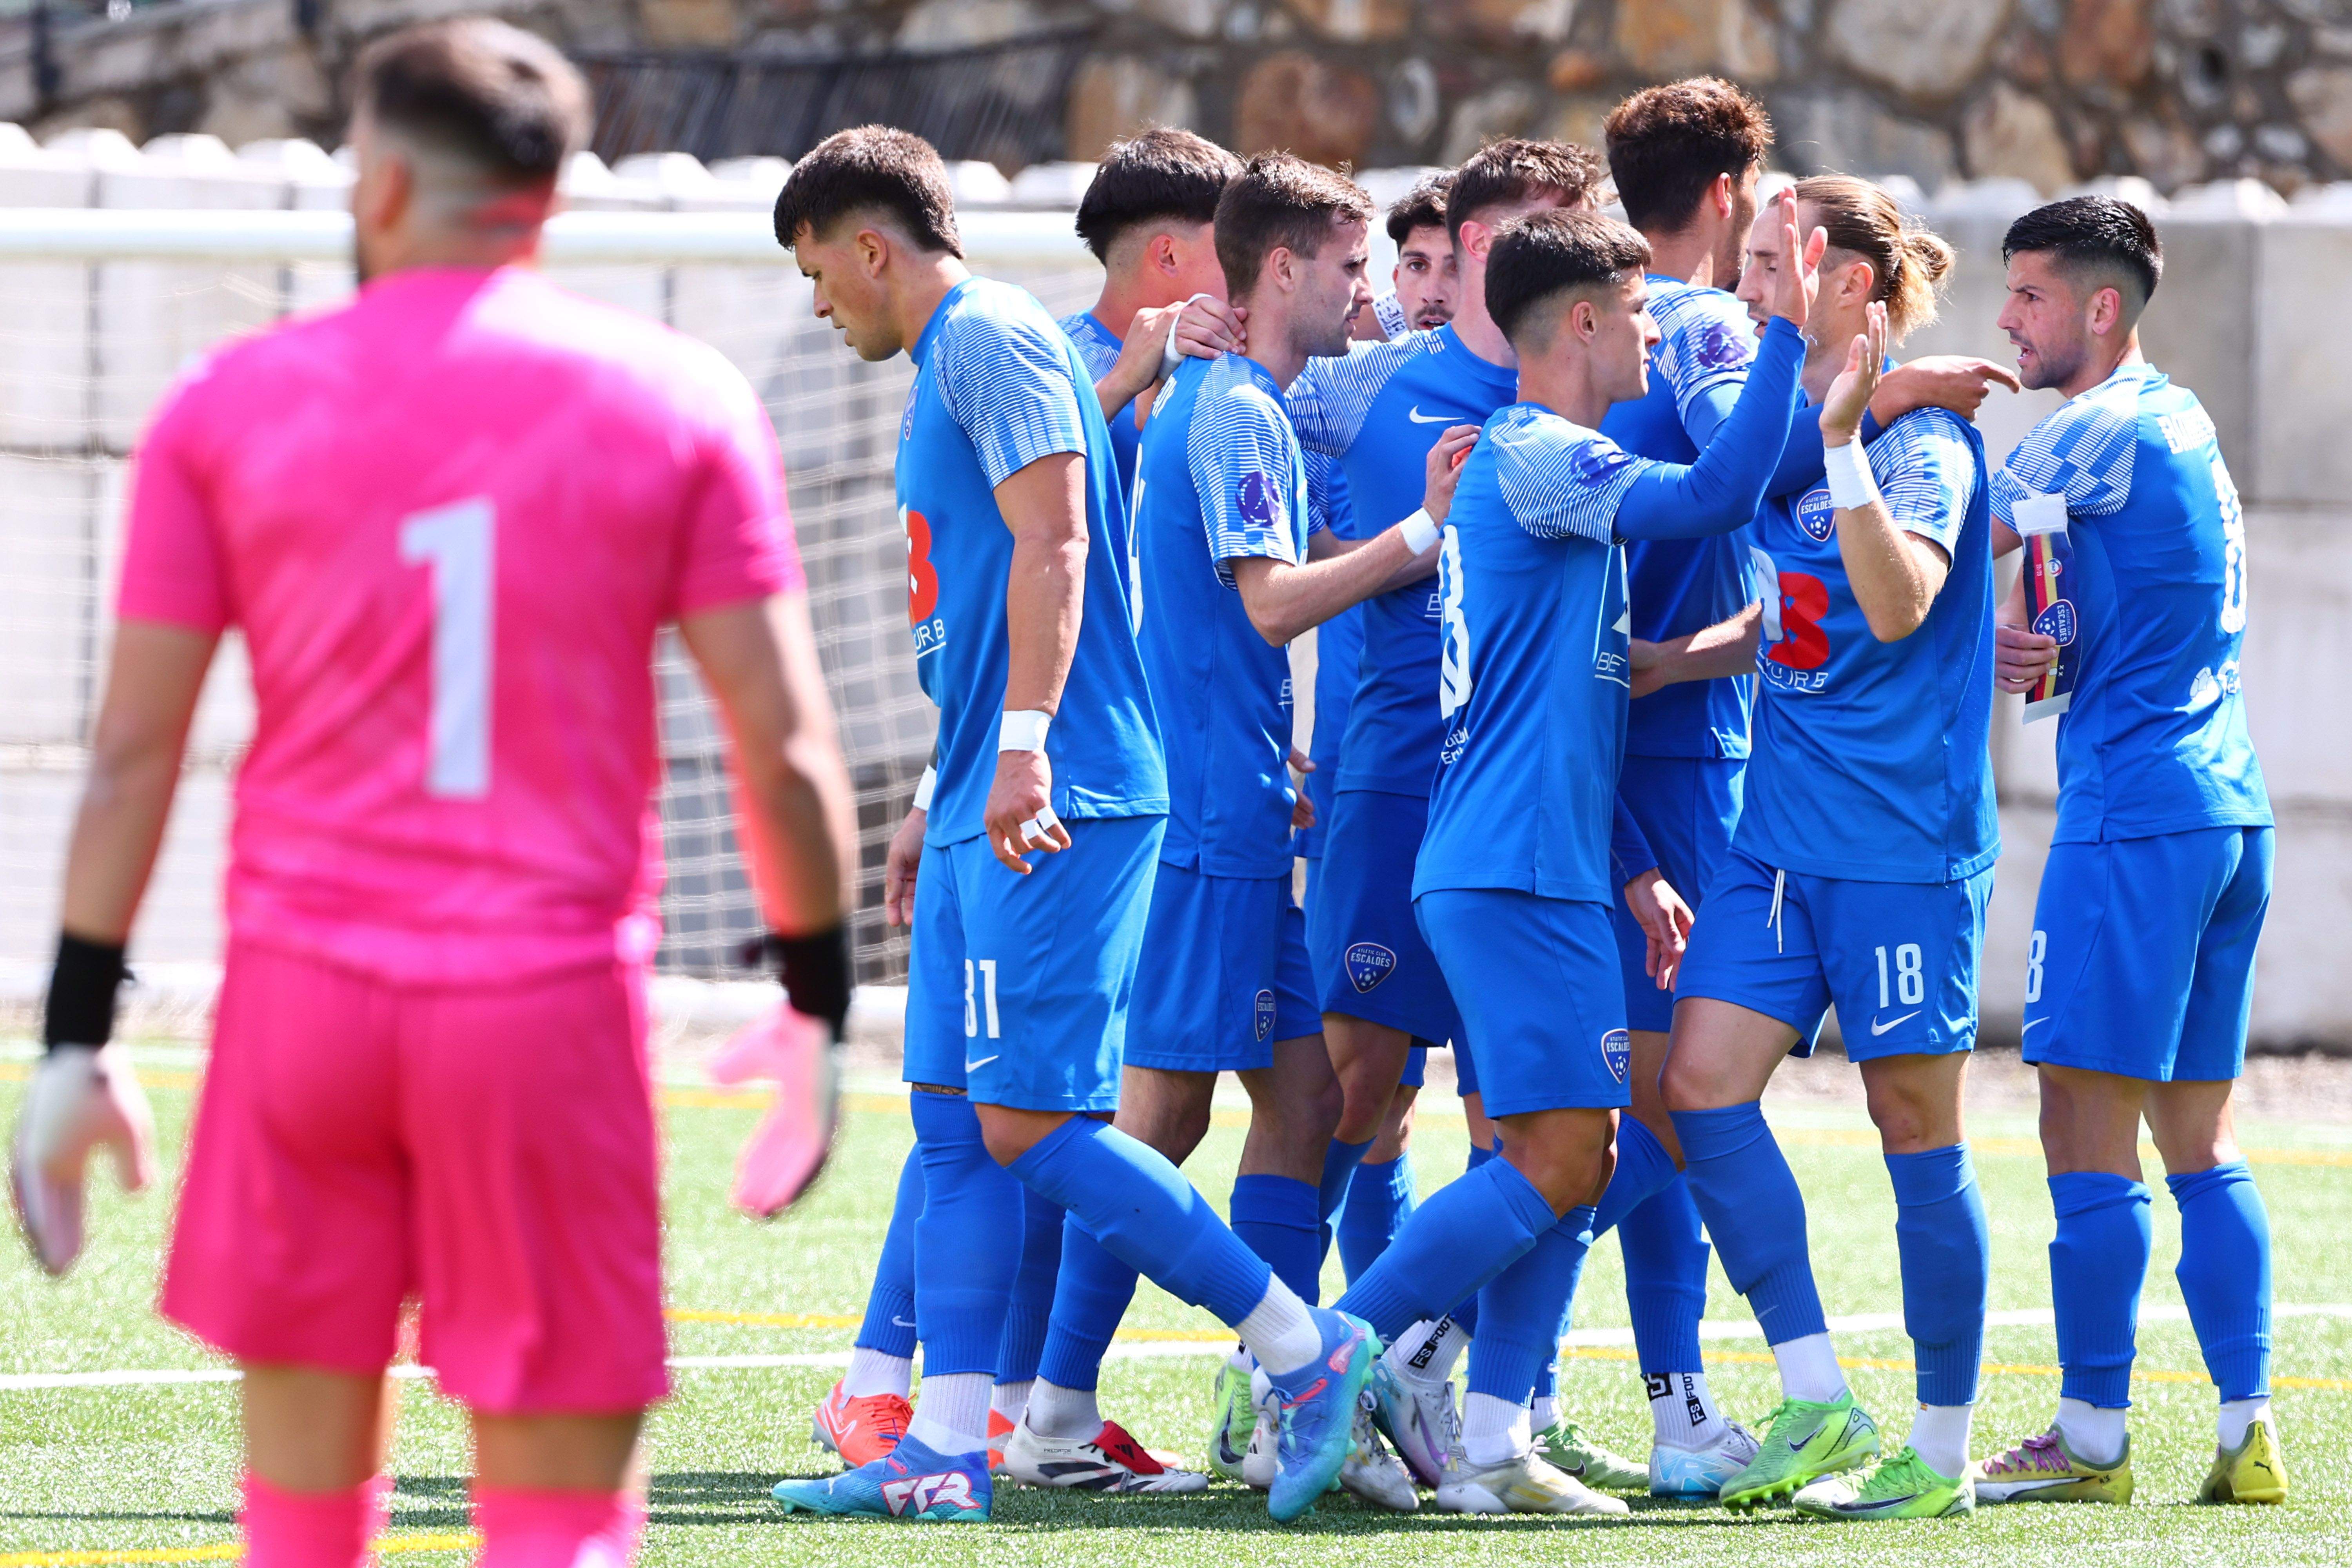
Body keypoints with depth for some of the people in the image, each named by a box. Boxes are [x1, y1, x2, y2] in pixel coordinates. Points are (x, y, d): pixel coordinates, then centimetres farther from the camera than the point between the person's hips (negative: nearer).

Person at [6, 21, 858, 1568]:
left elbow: (133, 751, 3)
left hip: (305, 979, 1)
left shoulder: (232, 407, 4)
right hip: (552, 1003, -1)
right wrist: (818, 1005, 8)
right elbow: (783, 742, -2)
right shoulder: (679, 398, 2)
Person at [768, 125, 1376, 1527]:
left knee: (1029, 1125, -12)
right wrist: (945, 796, 32)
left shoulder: (992, 339, -9)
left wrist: (1023, 746, -28)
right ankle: (946, 1452, 4)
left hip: (1057, 808, -10)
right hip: (991, 814, 10)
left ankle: (1309, 1350, -5)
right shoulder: (953, 358, 22)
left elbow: (1053, 542, -20)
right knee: (957, 1127, 5)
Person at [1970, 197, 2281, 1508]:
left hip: (2134, 811, -9)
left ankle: (2092, 1437, -7)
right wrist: (2027, 649, 0)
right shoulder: (2185, 423, 18)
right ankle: (2247, 1434, 7)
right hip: (2228, 809, 9)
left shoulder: (2103, 429, -10)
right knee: (2198, 1127, 10)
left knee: (2088, 1119, -6)